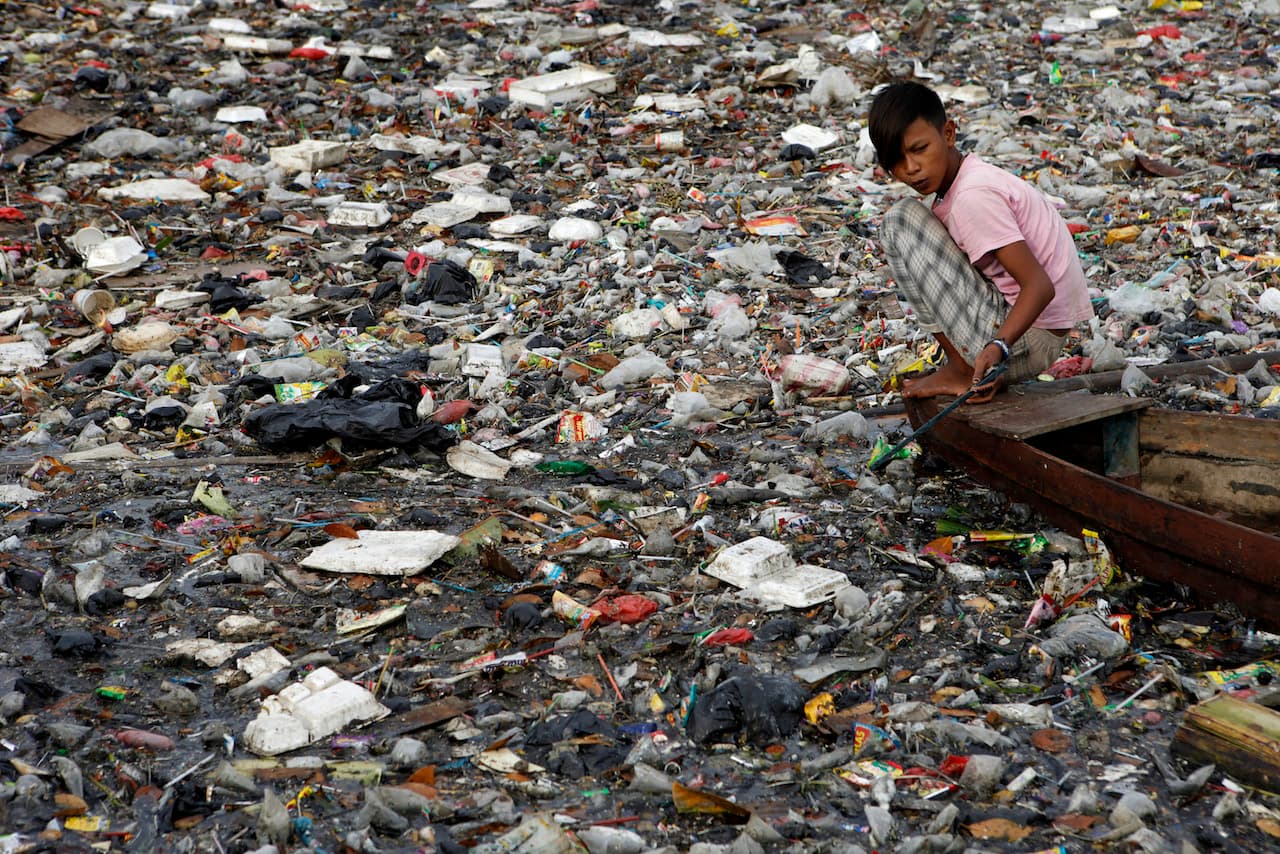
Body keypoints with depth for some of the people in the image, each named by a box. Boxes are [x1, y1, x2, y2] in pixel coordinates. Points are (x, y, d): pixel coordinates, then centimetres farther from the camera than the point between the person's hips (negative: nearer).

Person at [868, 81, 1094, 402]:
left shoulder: (973, 196, -19)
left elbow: (1040, 286, -25)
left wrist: (997, 346, -38)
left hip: (1025, 338, -10)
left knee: (901, 221, -11)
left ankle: (961, 369, -5)